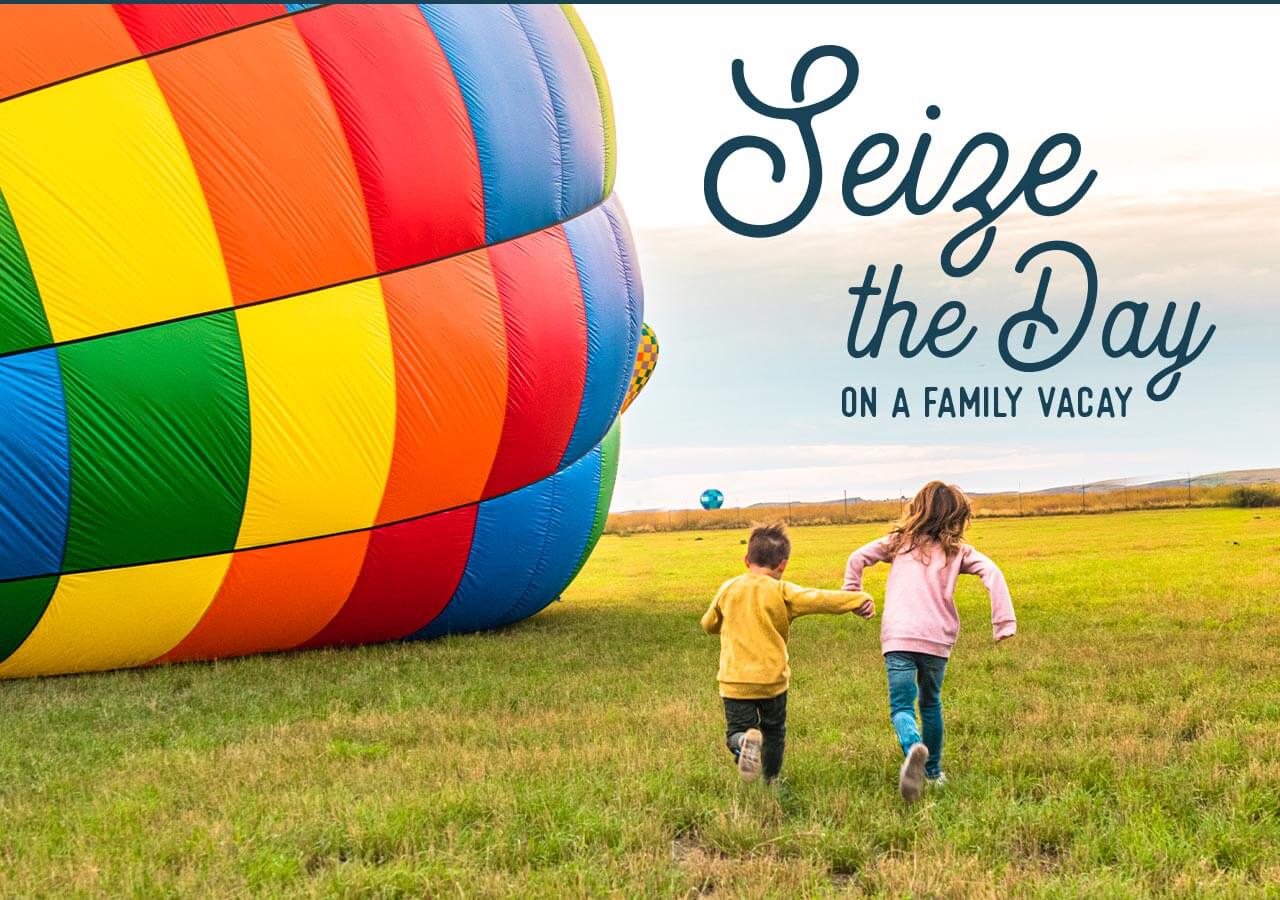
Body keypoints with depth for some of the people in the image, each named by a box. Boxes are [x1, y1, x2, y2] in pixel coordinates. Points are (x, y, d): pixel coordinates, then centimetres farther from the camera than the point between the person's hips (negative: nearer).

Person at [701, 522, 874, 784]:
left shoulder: (728, 589, 3)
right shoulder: (781, 591, -6)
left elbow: (708, 625, 17)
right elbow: (817, 599, -18)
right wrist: (858, 599, -15)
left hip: (734, 680, 1)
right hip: (772, 679, -1)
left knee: (736, 731, 5)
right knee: (774, 731, 21)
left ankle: (744, 741, -28)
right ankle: (771, 780, 26)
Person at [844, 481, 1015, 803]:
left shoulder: (899, 541, 13)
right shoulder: (957, 551, 9)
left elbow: (858, 558, 7)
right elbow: (992, 573, -6)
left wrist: (852, 597, 20)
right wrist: (1004, 622, -8)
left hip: (897, 637, -1)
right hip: (937, 638, 1)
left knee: (901, 706, -5)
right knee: (930, 703, 23)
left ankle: (913, 747, -37)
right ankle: (933, 771, 31)